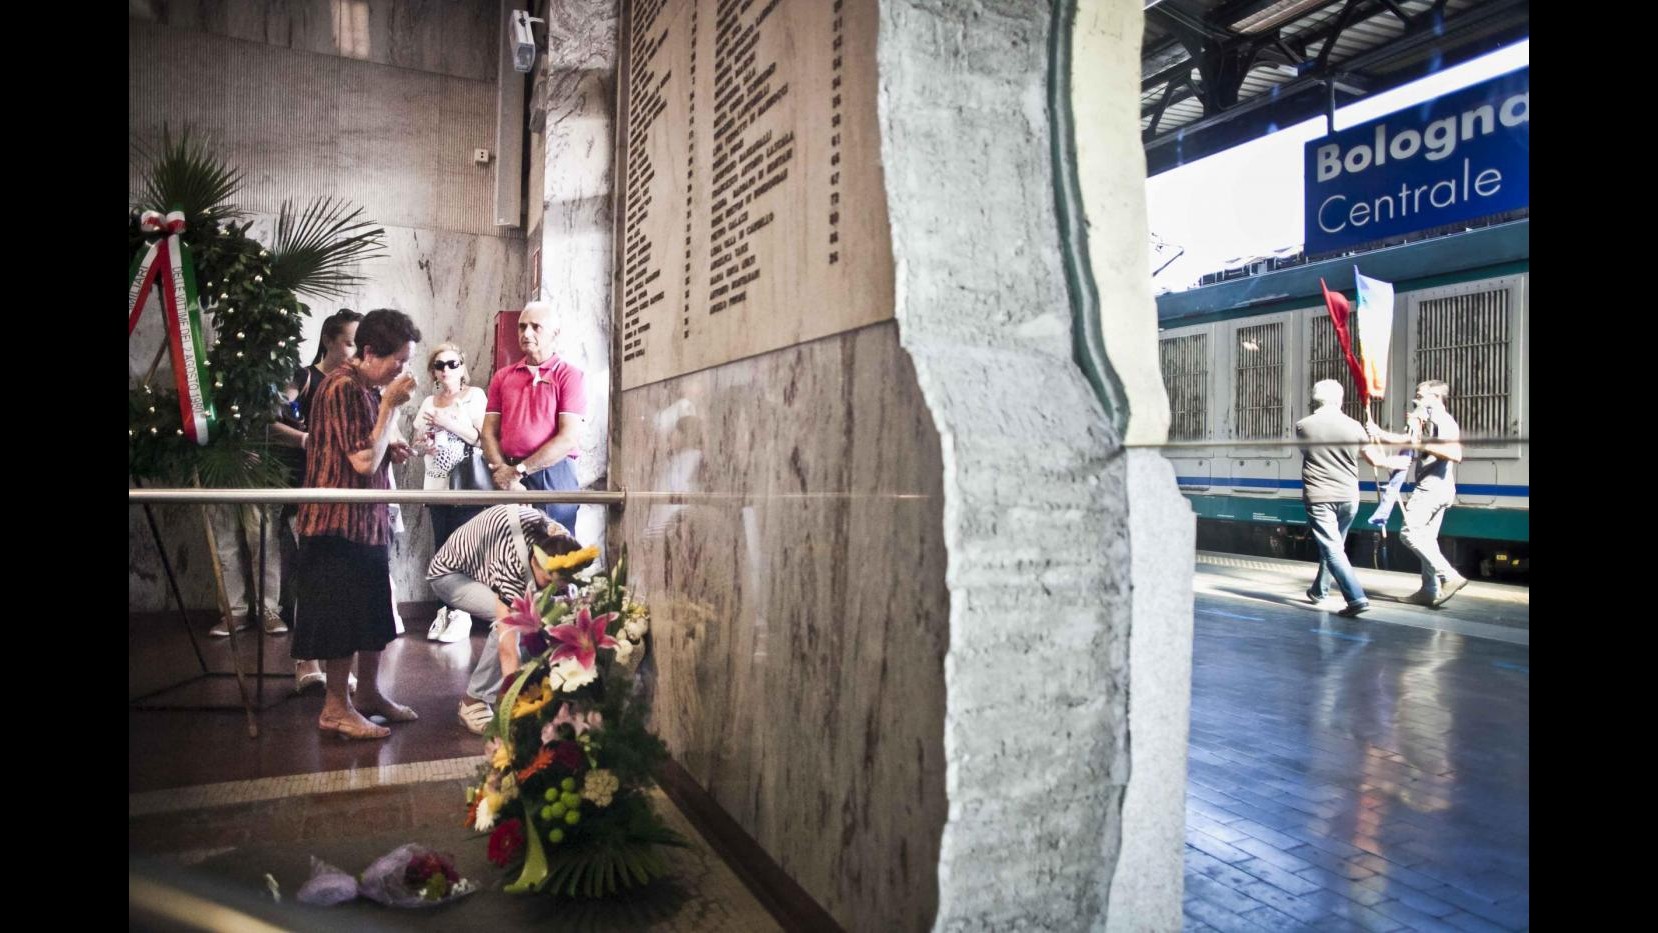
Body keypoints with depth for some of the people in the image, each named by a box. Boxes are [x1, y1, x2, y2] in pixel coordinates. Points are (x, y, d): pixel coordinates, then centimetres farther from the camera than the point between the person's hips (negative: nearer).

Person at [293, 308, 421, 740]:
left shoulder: (368, 388, 13)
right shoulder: (343, 388, -18)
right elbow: (363, 462, -23)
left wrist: (391, 449, 4)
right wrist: (391, 405, -19)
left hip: (368, 519, 10)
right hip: (340, 522, -10)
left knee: (373, 611, 15)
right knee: (341, 613, -1)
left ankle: (368, 692, 28)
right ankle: (336, 708, 11)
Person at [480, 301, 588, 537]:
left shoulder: (569, 375, 0)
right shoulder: (502, 377, 15)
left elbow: (567, 439, -9)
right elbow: (489, 432, 8)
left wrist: (519, 470, -11)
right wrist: (503, 473, -9)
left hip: (553, 476, -4)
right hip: (508, 480, 4)